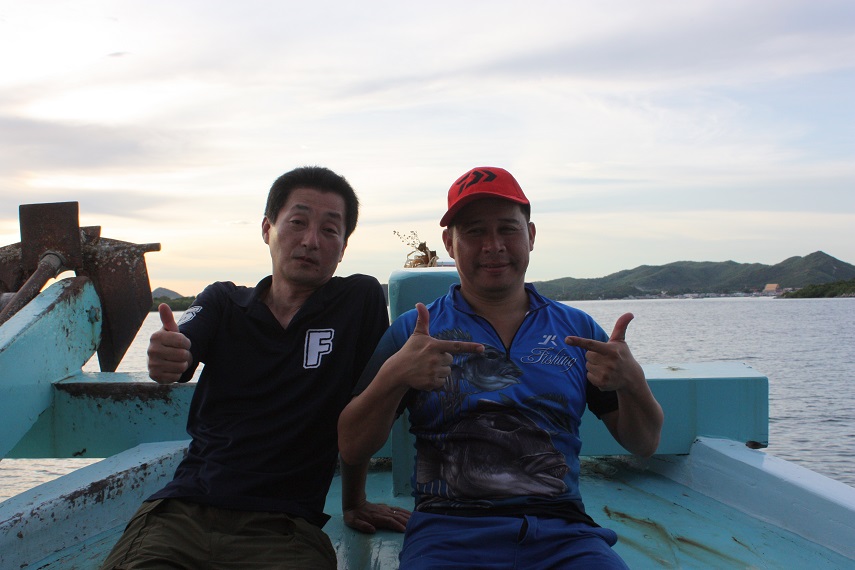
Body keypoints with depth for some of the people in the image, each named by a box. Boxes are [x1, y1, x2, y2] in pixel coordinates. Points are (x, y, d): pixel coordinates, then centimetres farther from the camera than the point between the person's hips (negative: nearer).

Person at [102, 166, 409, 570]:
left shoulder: (361, 300, 4)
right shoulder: (222, 302, 11)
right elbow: (180, 353, -8)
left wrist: (354, 502, 12)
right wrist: (163, 360, -31)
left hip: (283, 528, -2)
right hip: (184, 511, 2)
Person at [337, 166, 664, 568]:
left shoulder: (576, 329, 11)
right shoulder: (413, 331, 6)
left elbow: (643, 444, 13)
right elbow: (352, 451, 1)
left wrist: (632, 382, -9)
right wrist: (394, 377, -17)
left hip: (563, 531, 2)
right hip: (449, 530, -1)